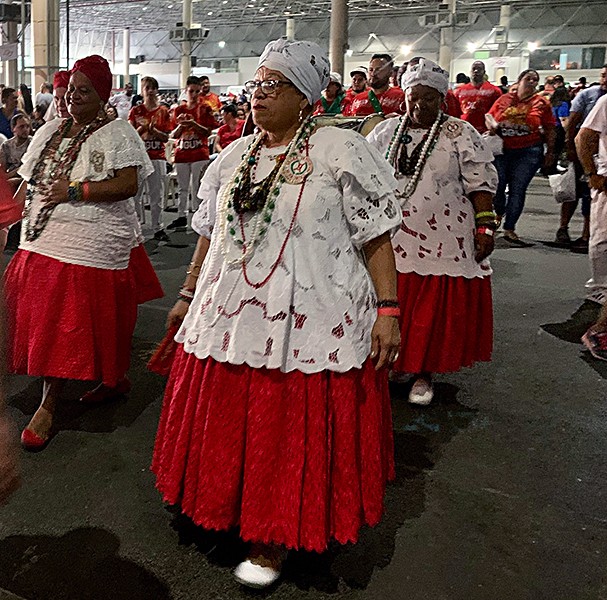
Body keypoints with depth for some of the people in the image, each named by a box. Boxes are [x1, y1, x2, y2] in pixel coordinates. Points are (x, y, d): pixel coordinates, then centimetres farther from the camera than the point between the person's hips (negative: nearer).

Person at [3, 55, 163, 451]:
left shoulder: (118, 133, -3)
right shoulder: (50, 132, 16)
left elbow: (128, 184, -15)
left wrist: (75, 190, -17)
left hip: (92, 247, -7)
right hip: (43, 242, 7)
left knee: (71, 324, -3)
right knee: (46, 321, 9)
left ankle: (48, 407, 8)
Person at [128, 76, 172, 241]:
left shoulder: (163, 111, 6)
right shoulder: (135, 111, 4)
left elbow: (166, 137, 2)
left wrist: (153, 130, -14)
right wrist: (143, 128, -17)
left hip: (157, 157, 1)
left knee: (157, 195, 5)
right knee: (134, 193, 0)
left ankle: (158, 228, 12)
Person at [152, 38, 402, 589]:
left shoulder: (342, 152, -5)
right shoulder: (233, 157, 13)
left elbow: (376, 238, -8)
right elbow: (210, 234, 20)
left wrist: (387, 310, -14)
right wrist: (189, 294, 21)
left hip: (308, 326, -5)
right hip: (230, 317, 6)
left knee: (293, 435, 4)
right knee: (230, 425, 14)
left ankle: (275, 540, 24)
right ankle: (232, 509, 38)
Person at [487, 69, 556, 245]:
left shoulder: (541, 103, 4)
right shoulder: (504, 100, 7)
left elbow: (550, 129, 5)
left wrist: (550, 151, 1)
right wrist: (493, 127, -7)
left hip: (528, 152, -1)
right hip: (501, 150, 1)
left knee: (518, 189, -1)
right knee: (497, 185, 3)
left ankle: (509, 229, 7)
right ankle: (498, 213, 35)